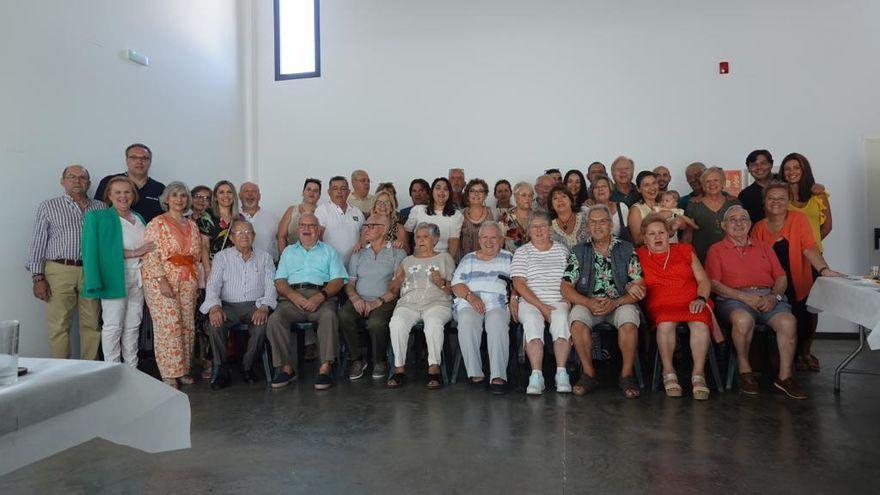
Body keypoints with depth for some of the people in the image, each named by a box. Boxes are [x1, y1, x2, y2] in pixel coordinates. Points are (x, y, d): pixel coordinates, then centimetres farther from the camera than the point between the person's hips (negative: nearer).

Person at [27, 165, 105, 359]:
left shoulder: (101, 208, 14)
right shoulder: (48, 207, 9)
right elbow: (37, 243, 5)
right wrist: (38, 278, -3)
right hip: (60, 271, -2)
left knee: (92, 325, 3)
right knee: (59, 326, -1)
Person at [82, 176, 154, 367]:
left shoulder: (139, 218, 17)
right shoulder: (97, 217, -2)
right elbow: (97, 251, -12)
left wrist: (143, 253, 2)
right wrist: (133, 253, -17)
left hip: (137, 278, 6)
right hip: (115, 278, -6)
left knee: (133, 326, 10)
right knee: (113, 326, -1)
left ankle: (132, 369, 19)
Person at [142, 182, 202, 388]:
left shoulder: (192, 226, 15)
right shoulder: (157, 224, -2)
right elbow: (151, 255, -10)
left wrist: (195, 281, 8)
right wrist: (163, 280, -17)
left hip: (187, 281, 6)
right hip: (161, 280, -5)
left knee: (187, 325, 5)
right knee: (169, 325, -8)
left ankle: (183, 369, 15)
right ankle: (169, 374, 0)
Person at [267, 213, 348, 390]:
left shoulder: (329, 251, 22)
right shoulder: (288, 251, 28)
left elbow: (338, 280, 7)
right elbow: (280, 281, 14)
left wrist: (320, 296, -12)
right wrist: (293, 296, -8)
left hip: (321, 295, -2)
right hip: (292, 296, 2)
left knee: (329, 316, -34)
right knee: (275, 319, -27)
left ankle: (325, 368, -33)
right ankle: (286, 367, -19)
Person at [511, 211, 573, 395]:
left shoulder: (562, 250, 16)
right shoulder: (522, 252, 9)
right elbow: (519, 284, -1)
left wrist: (567, 299, -8)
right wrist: (541, 306, -10)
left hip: (558, 302, 1)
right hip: (530, 302, -1)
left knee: (561, 318, -32)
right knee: (532, 321, -33)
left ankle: (561, 373, -28)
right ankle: (536, 376, -33)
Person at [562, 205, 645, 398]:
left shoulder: (627, 250, 7)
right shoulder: (578, 252, 8)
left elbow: (639, 287, 1)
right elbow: (566, 288, 1)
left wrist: (615, 303, -16)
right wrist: (589, 302, -16)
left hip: (620, 303, 0)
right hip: (588, 304, 1)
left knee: (628, 321, -32)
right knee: (577, 318, -31)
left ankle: (626, 375, -13)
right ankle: (588, 374, -17)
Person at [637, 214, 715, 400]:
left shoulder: (684, 250, 20)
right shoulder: (639, 256, 17)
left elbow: (704, 280, 16)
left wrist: (700, 299, -3)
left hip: (691, 302, 2)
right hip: (661, 305, -1)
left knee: (700, 324, -32)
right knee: (665, 324, -36)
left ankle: (699, 375, -25)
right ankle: (668, 372, -23)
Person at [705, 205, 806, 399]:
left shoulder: (763, 248, 26)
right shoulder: (716, 250, 13)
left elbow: (781, 278, 18)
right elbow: (713, 284, -1)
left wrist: (773, 297, -5)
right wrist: (745, 297, -13)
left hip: (768, 297, 4)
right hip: (734, 298, -3)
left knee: (788, 321, -28)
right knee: (743, 319, -37)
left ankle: (785, 376, -14)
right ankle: (745, 370, -15)